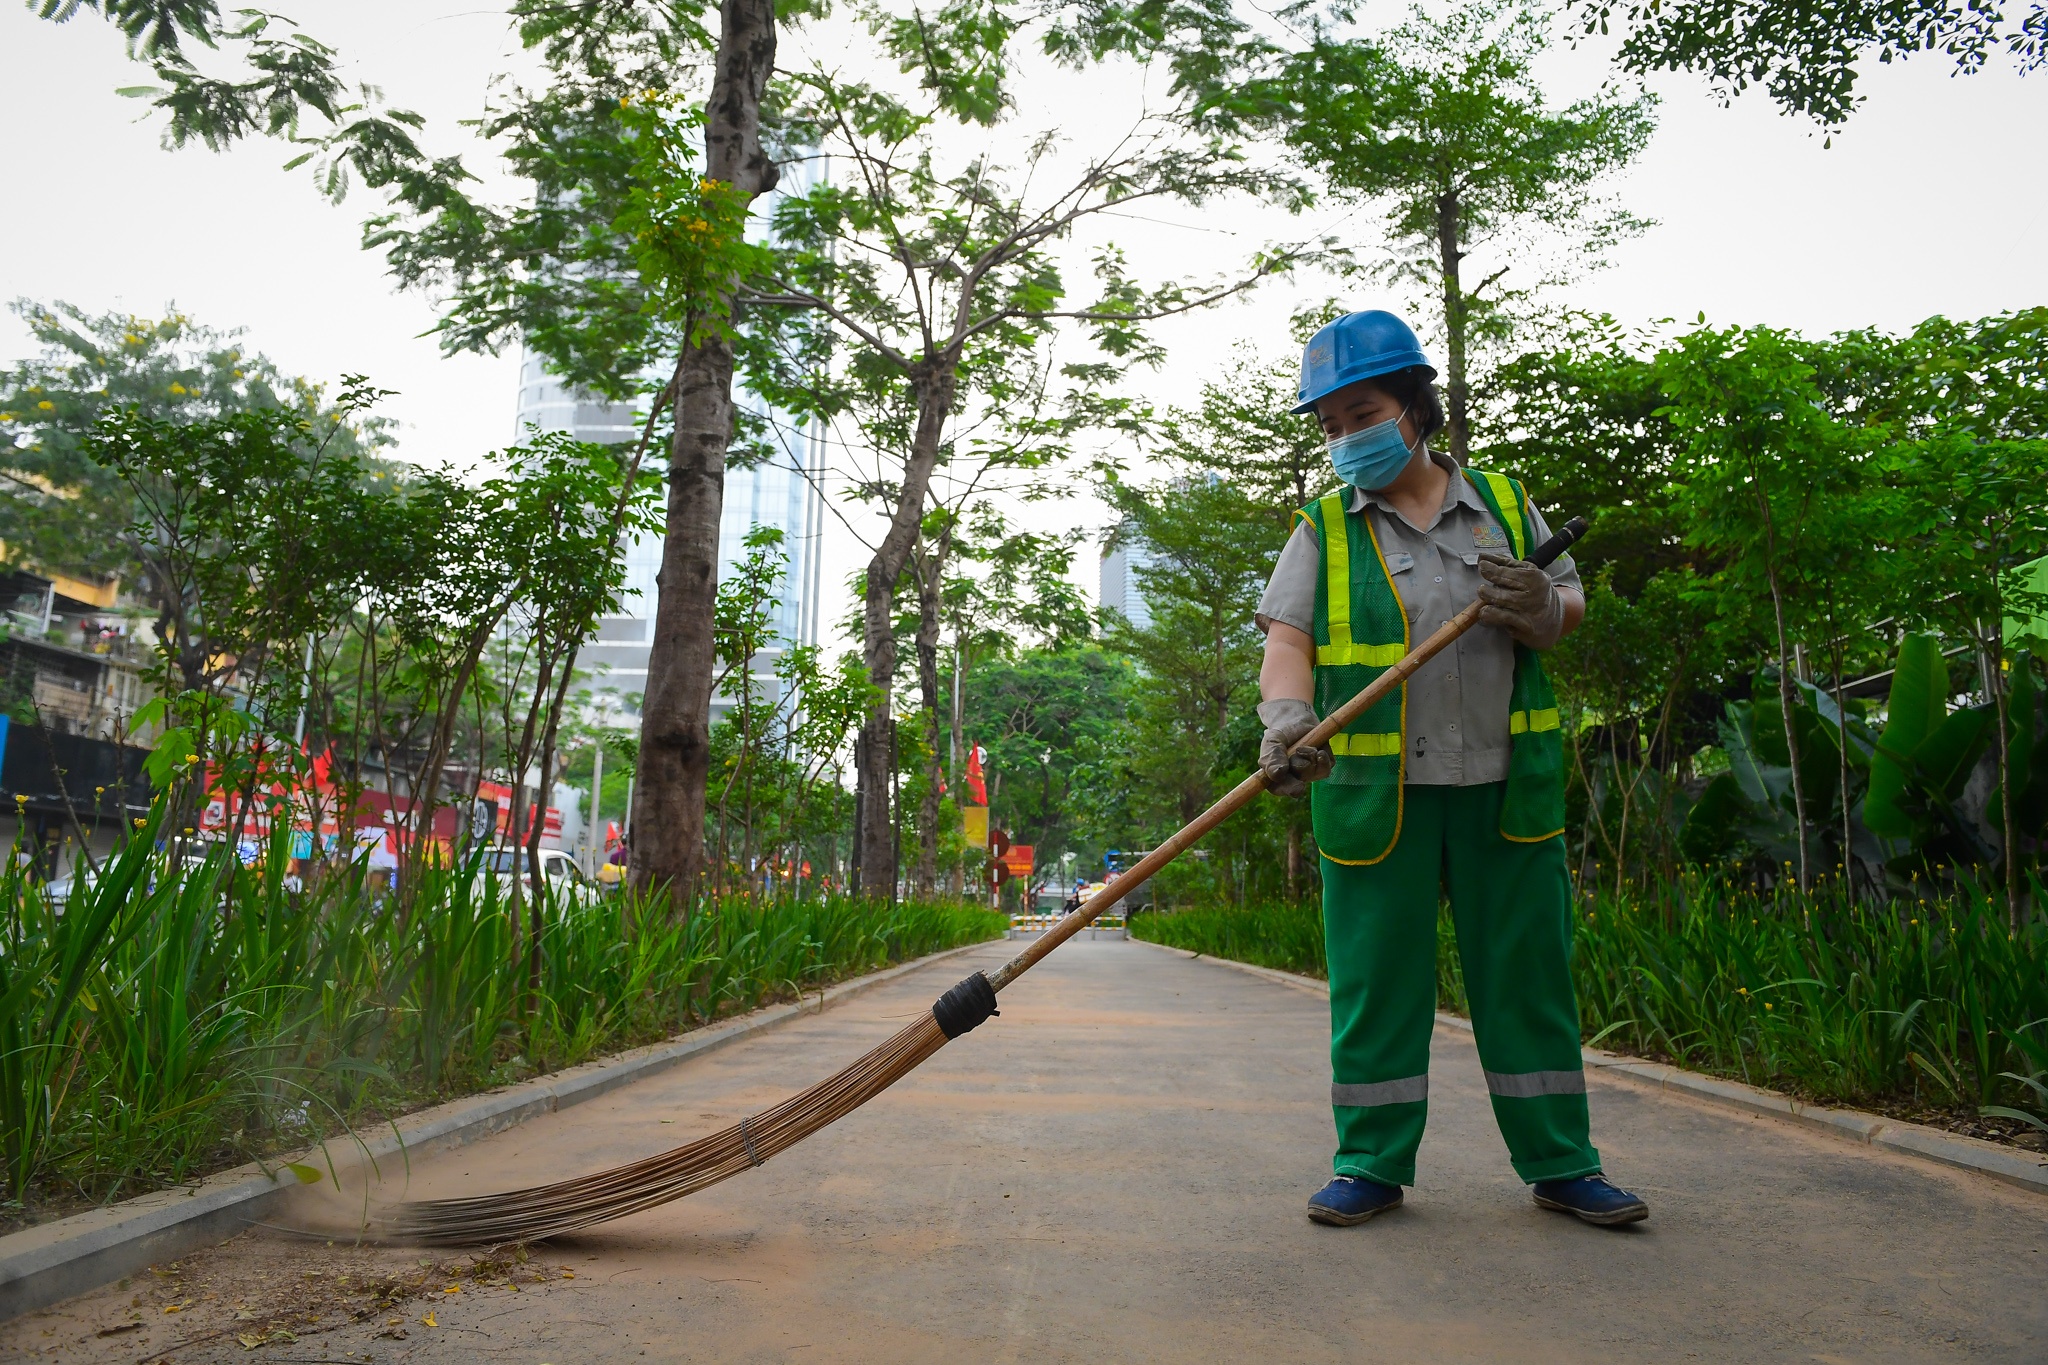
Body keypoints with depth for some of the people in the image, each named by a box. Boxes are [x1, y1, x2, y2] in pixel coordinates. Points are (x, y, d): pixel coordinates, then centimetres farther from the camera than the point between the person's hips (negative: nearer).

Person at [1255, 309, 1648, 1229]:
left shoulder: (1504, 503, 11)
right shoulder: (1322, 530, 6)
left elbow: (1569, 602, 18)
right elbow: (1286, 638, -6)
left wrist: (1541, 611, -7)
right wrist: (1287, 720, -26)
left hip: (1506, 786, 2)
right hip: (1371, 790, -1)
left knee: (1526, 973, 8)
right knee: (1374, 980, 4)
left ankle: (1560, 1163, 22)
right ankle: (1371, 1165, 18)